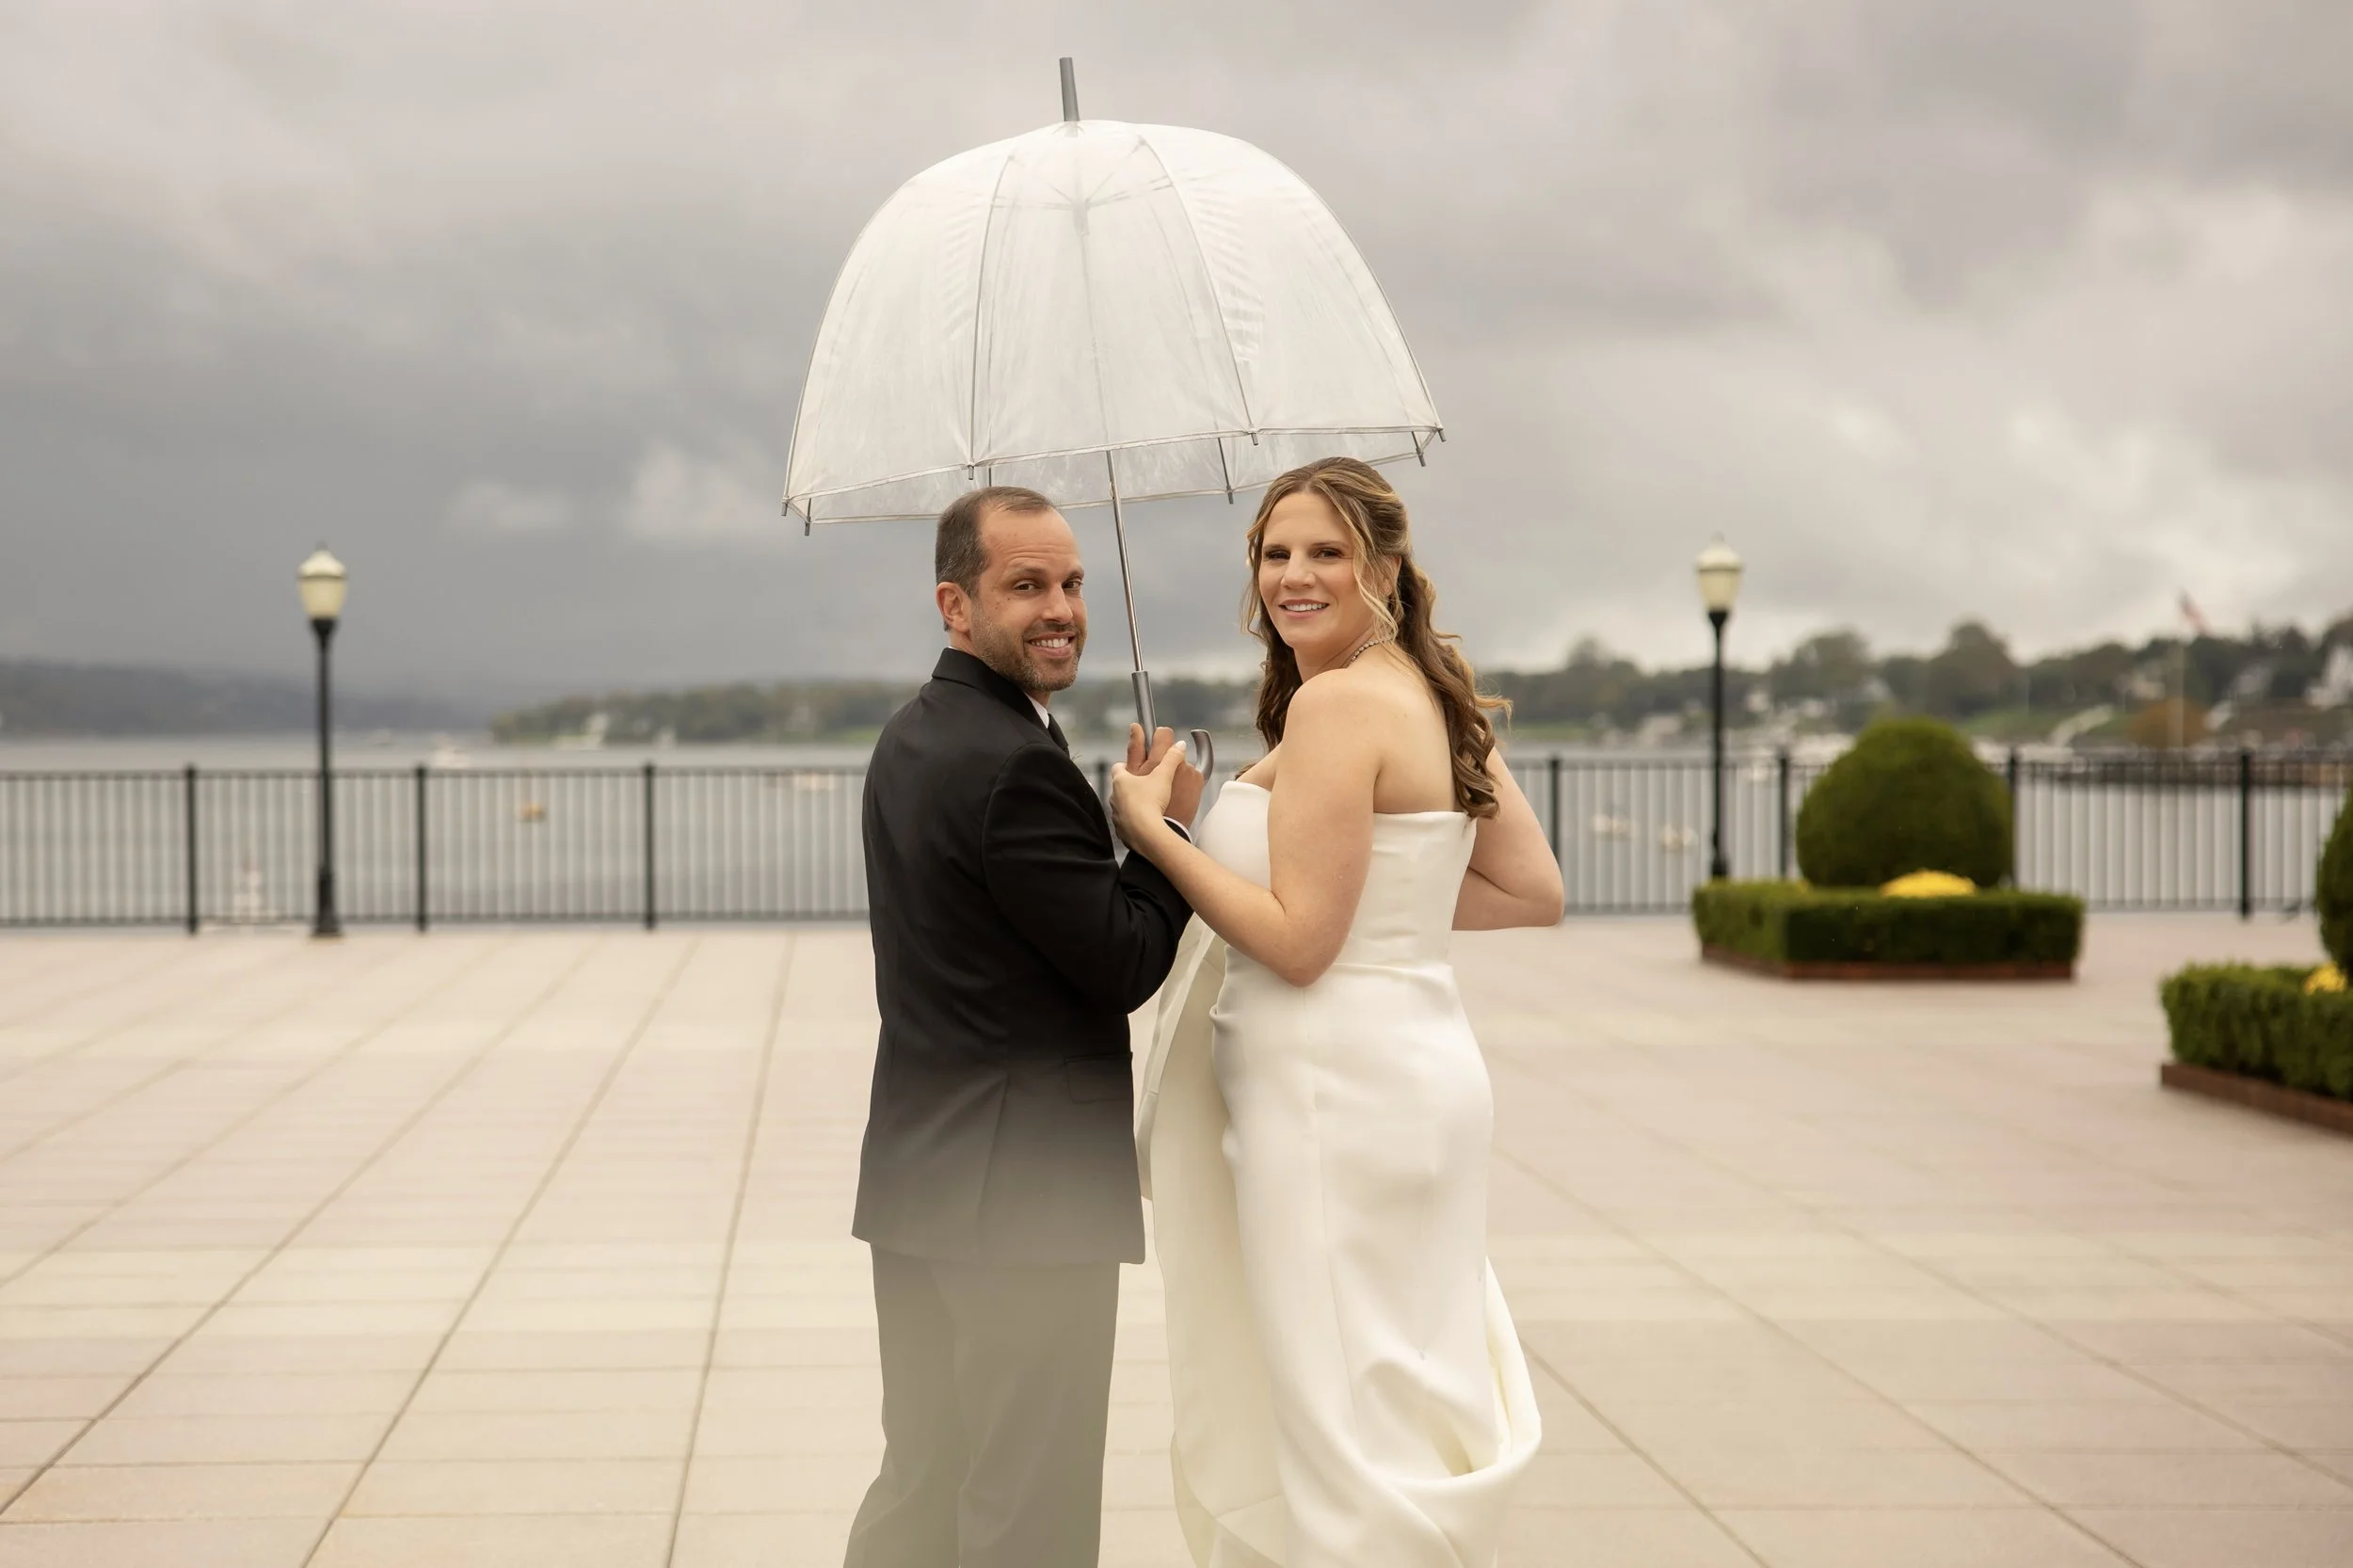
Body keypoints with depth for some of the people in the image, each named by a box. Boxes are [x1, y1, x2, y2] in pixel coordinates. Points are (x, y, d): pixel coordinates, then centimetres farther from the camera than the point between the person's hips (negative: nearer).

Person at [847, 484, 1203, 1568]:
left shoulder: (910, 738, 12)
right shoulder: (1016, 764, -19)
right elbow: (1127, 969, -15)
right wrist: (1167, 826, -3)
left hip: (916, 1181, 10)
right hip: (1025, 1193, -10)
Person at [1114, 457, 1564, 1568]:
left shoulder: (1335, 701, -16)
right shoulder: (1433, 696, 11)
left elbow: (1298, 941, -19)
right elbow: (1532, 894, 13)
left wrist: (1150, 829, -12)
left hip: (1338, 1088, -10)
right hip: (1414, 1053, 10)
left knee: (1345, 1410, -1)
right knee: (1405, 1386, 17)